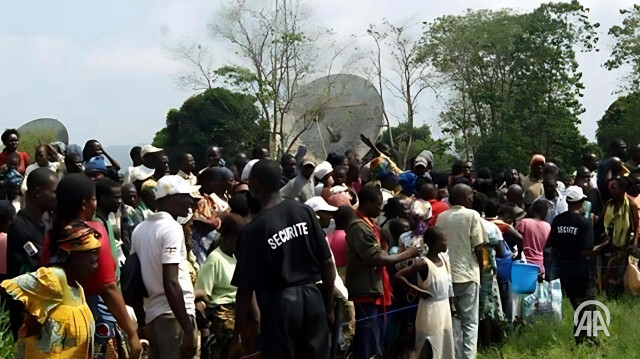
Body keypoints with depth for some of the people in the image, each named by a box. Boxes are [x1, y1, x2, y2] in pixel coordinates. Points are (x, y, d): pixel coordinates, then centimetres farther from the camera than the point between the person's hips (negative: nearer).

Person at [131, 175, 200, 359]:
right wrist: (188, 330, -21)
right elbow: (170, 283, -20)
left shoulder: (140, 229, 13)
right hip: (174, 315, -9)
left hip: (152, 313, 9)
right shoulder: (172, 227, -12)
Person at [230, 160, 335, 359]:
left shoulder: (254, 229, -11)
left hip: (279, 304, -4)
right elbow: (328, 263, 2)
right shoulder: (305, 212, 0)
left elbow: (245, 288, -8)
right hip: (312, 297, 4)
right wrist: (329, 307, 14)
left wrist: (238, 335, 0)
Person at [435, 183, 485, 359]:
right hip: (467, 274, -4)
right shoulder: (472, 215, -6)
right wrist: (481, 268, 7)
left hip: (445, 274, 4)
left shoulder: (441, 217, 6)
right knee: (470, 322, 2)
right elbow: (478, 247, -8)